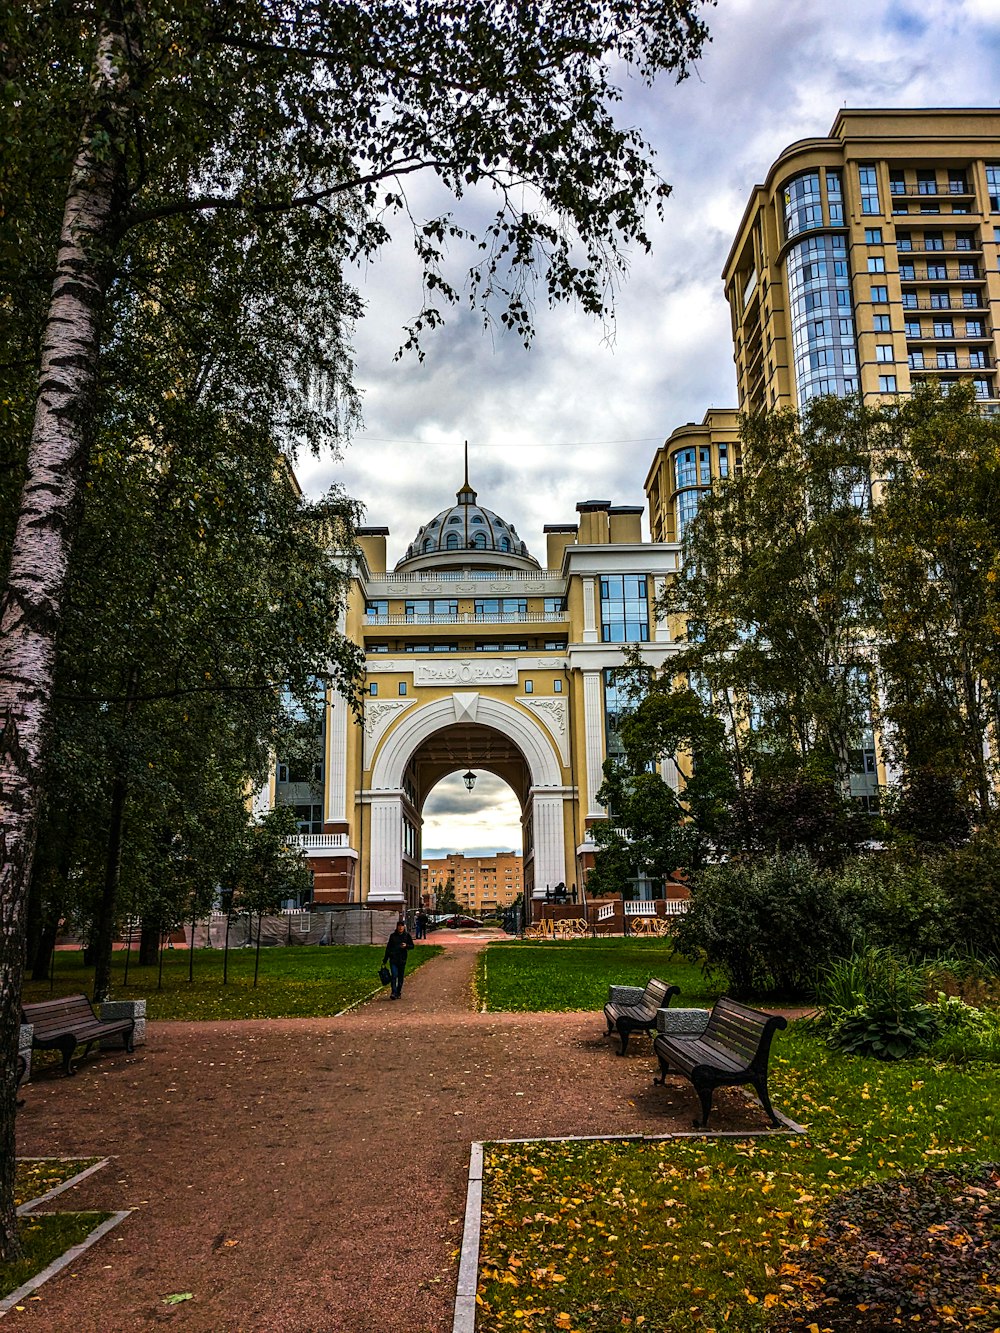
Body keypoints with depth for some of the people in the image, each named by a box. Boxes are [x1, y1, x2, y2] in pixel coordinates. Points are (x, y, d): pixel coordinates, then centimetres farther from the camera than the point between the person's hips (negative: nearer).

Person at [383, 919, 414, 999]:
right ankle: (393, 992, -13)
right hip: (393, 959, -1)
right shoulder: (393, 936, 3)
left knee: (400, 977, 7)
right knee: (394, 976, -13)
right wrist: (385, 960, 8)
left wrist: (406, 946, -17)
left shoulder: (407, 935, 2)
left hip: (402, 959, 1)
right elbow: (388, 948, 8)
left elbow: (412, 946, 6)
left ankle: (398, 992, 19)